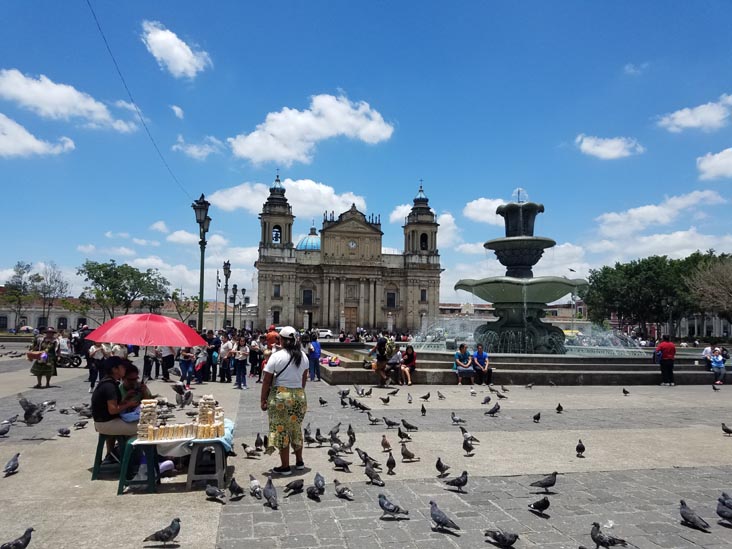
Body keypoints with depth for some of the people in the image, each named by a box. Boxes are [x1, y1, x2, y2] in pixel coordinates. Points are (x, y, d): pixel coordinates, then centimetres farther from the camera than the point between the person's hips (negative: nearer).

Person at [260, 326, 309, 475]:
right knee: (296, 429, 19)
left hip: (280, 396, -5)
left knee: (281, 430, 6)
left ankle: (285, 466, 14)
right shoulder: (303, 356, 4)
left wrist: (263, 400, -2)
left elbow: (267, 381, -10)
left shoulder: (277, 356, -11)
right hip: (299, 396, 5)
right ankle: (299, 461, 31)